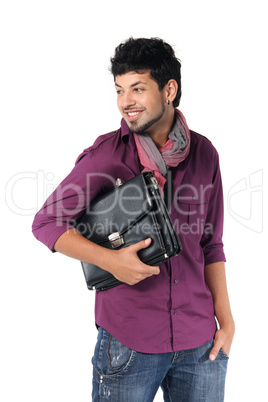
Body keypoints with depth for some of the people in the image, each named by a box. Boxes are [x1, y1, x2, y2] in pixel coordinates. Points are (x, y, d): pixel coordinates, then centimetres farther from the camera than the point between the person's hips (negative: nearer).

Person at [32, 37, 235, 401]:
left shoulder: (204, 153, 3)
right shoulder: (107, 153, -7)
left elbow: (210, 245, 9)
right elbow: (46, 222, -4)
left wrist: (226, 320, 6)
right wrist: (110, 260, -17)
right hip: (128, 342, -3)